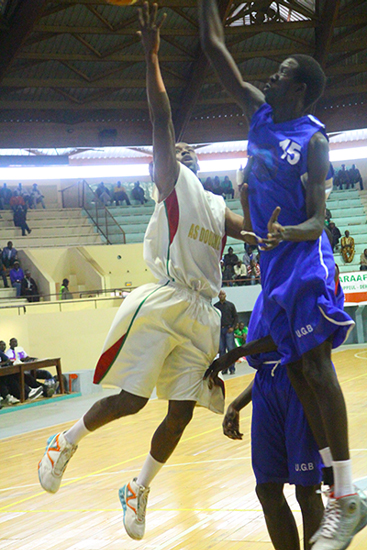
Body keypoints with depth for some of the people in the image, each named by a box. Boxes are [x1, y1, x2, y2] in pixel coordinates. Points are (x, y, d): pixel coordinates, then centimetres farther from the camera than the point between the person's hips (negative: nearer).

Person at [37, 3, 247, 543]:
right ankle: (65, 443, 16)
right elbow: (161, 120, -8)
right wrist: (151, 54, -17)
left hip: (199, 311, 7)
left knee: (181, 413, 5)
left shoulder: (218, 207, 24)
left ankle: (138, 491, 21)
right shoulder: (172, 182, 4)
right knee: (130, 399, -9)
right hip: (162, 302, -6)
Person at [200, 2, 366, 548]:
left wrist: (285, 233, -33)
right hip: (273, 260, 7)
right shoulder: (259, 112, 11)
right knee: (296, 371, 2)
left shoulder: (313, 140, -7)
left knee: (315, 364, -15)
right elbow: (214, 47, 14)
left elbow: (316, 221, -13)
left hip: (304, 258, -7)